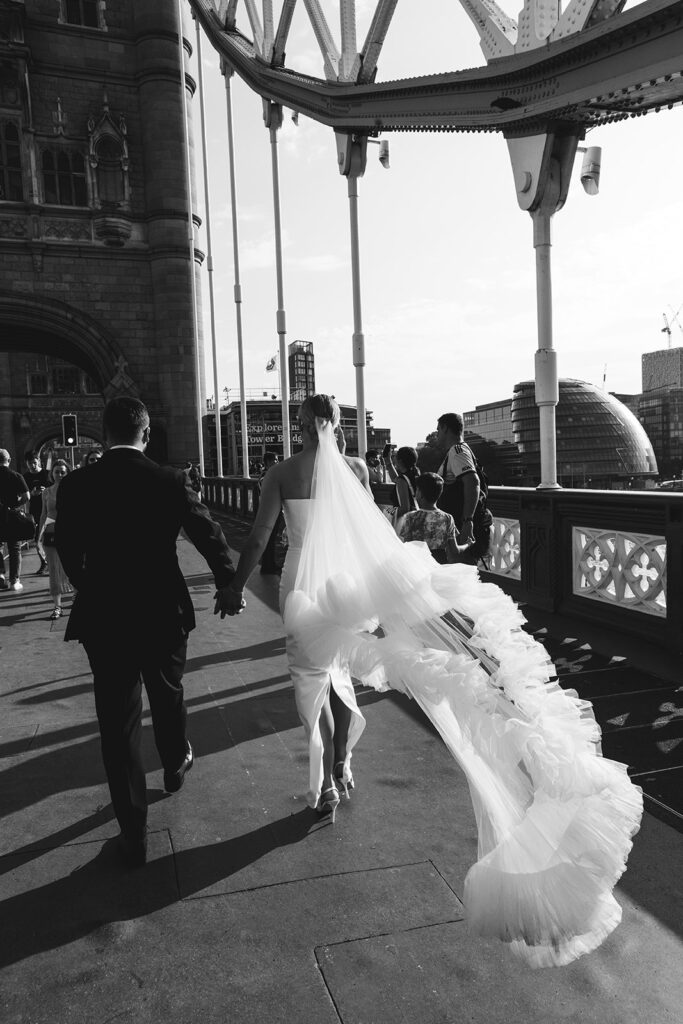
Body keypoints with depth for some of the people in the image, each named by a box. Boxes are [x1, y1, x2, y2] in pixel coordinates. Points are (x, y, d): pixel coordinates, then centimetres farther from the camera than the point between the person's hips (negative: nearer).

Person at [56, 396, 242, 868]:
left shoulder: (76, 485, -8)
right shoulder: (171, 481, -12)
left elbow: (67, 551, 4)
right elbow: (210, 536, -6)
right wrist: (227, 584, 11)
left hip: (102, 619, 0)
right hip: (164, 615, 1)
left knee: (118, 722, 9)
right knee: (168, 696, 26)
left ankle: (133, 832, 17)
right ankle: (176, 764, 52)